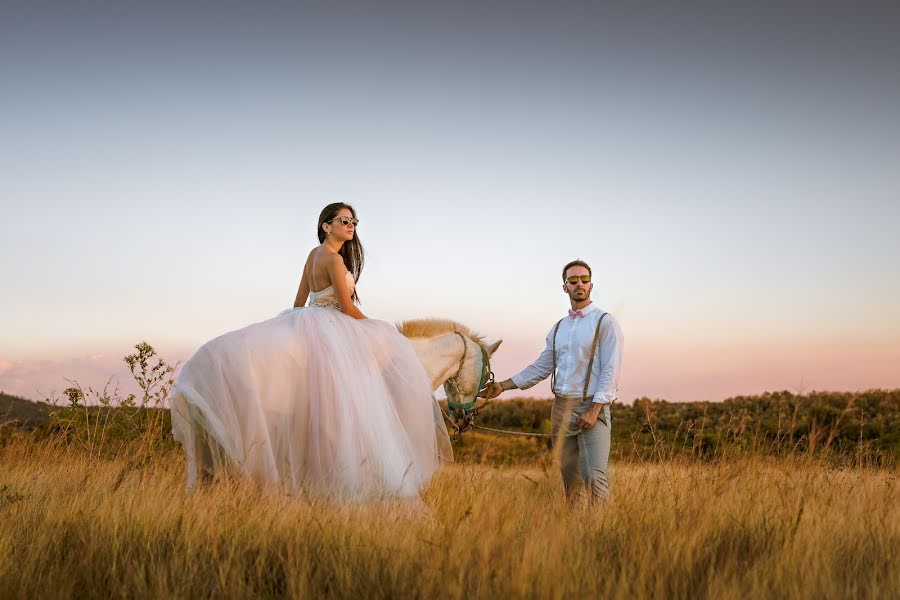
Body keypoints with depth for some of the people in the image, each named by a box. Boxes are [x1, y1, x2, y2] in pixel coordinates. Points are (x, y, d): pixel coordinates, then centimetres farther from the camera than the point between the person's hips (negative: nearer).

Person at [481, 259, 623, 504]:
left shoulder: (605, 322, -3)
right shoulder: (558, 328, 16)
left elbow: (610, 370, -10)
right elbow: (540, 368, 19)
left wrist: (594, 410, -18)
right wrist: (503, 386, 11)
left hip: (592, 409, -6)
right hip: (561, 408, 6)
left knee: (594, 476, -15)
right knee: (569, 478, 8)